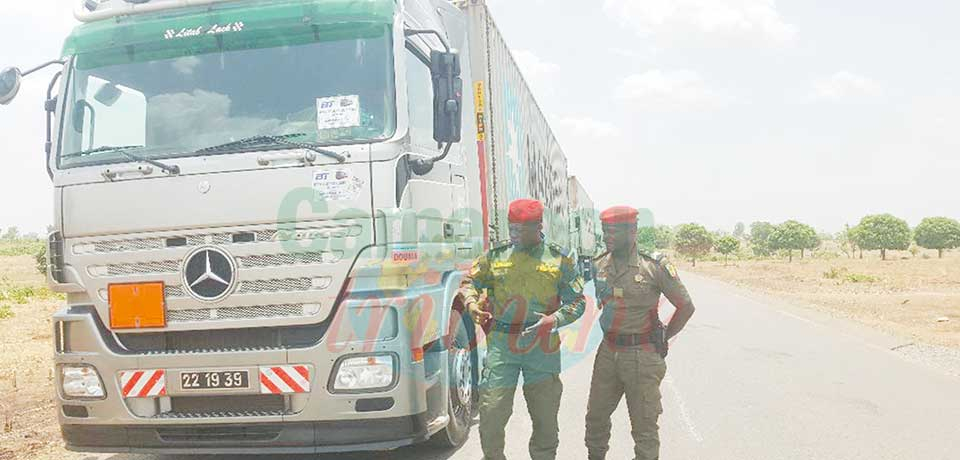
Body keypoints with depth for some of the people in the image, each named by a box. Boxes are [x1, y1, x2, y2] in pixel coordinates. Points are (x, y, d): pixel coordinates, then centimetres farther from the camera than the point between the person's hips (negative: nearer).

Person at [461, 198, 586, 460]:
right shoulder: (495, 257, 5)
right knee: (492, 412, 0)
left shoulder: (560, 260, 2)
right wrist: (471, 303, -9)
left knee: (545, 416, 10)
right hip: (501, 346, 0)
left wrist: (555, 319, -15)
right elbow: (470, 282, 14)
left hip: (542, 348, 0)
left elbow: (577, 301, 3)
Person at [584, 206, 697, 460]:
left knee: (644, 424, 5)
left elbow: (686, 307, -2)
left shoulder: (655, 266, -10)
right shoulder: (599, 265, 3)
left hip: (642, 356, -5)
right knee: (596, 416, 13)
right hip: (607, 353, 5)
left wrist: (662, 339, -1)